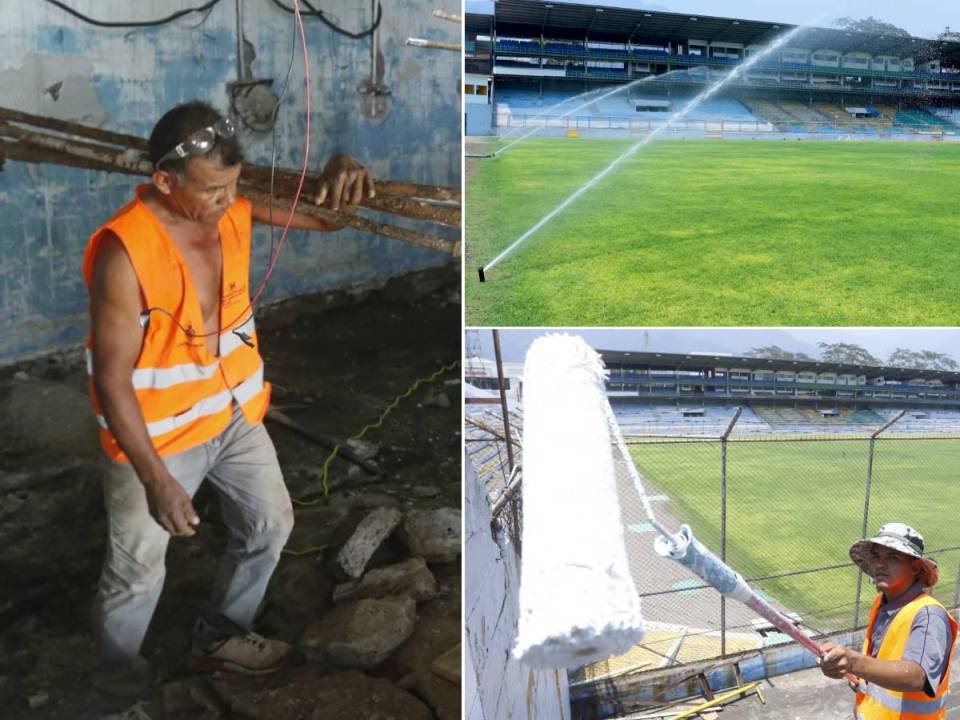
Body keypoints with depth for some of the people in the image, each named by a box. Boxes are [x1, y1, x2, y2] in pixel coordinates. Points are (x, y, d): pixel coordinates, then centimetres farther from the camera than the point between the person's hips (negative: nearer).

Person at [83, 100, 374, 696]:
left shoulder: (237, 206, -11)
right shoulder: (124, 254, -29)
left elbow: (326, 217, -2)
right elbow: (112, 378, -25)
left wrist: (342, 173, -27)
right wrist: (156, 479, -25)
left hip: (234, 414, 6)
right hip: (156, 432, -6)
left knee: (270, 524, 21)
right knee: (138, 572, 12)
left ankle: (221, 636, 46)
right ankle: (119, 684, 41)